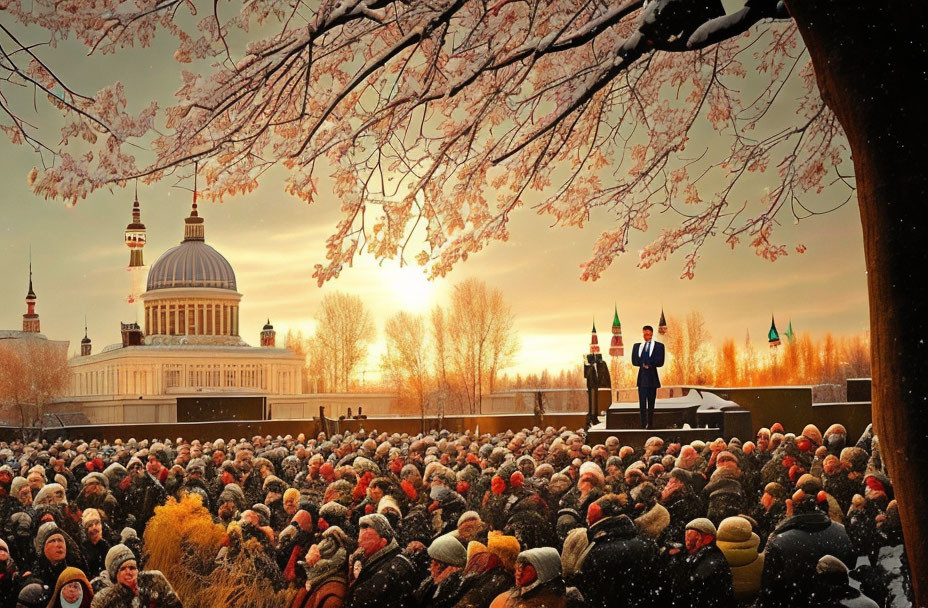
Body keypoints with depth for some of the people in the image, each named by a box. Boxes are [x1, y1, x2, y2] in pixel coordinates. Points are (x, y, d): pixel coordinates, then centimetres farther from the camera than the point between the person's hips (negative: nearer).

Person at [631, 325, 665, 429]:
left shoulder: (659, 346, 5)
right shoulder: (637, 346, 13)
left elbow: (660, 362, -5)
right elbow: (634, 361, 5)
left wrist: (649, 364, -12)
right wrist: (643, 365, -9)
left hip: (652, 377, -1)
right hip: (642, 377, 1)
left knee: (651, 403, 4)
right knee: (642, 402, -6)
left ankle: (650, 424, 10)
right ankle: (643, 424, -6)